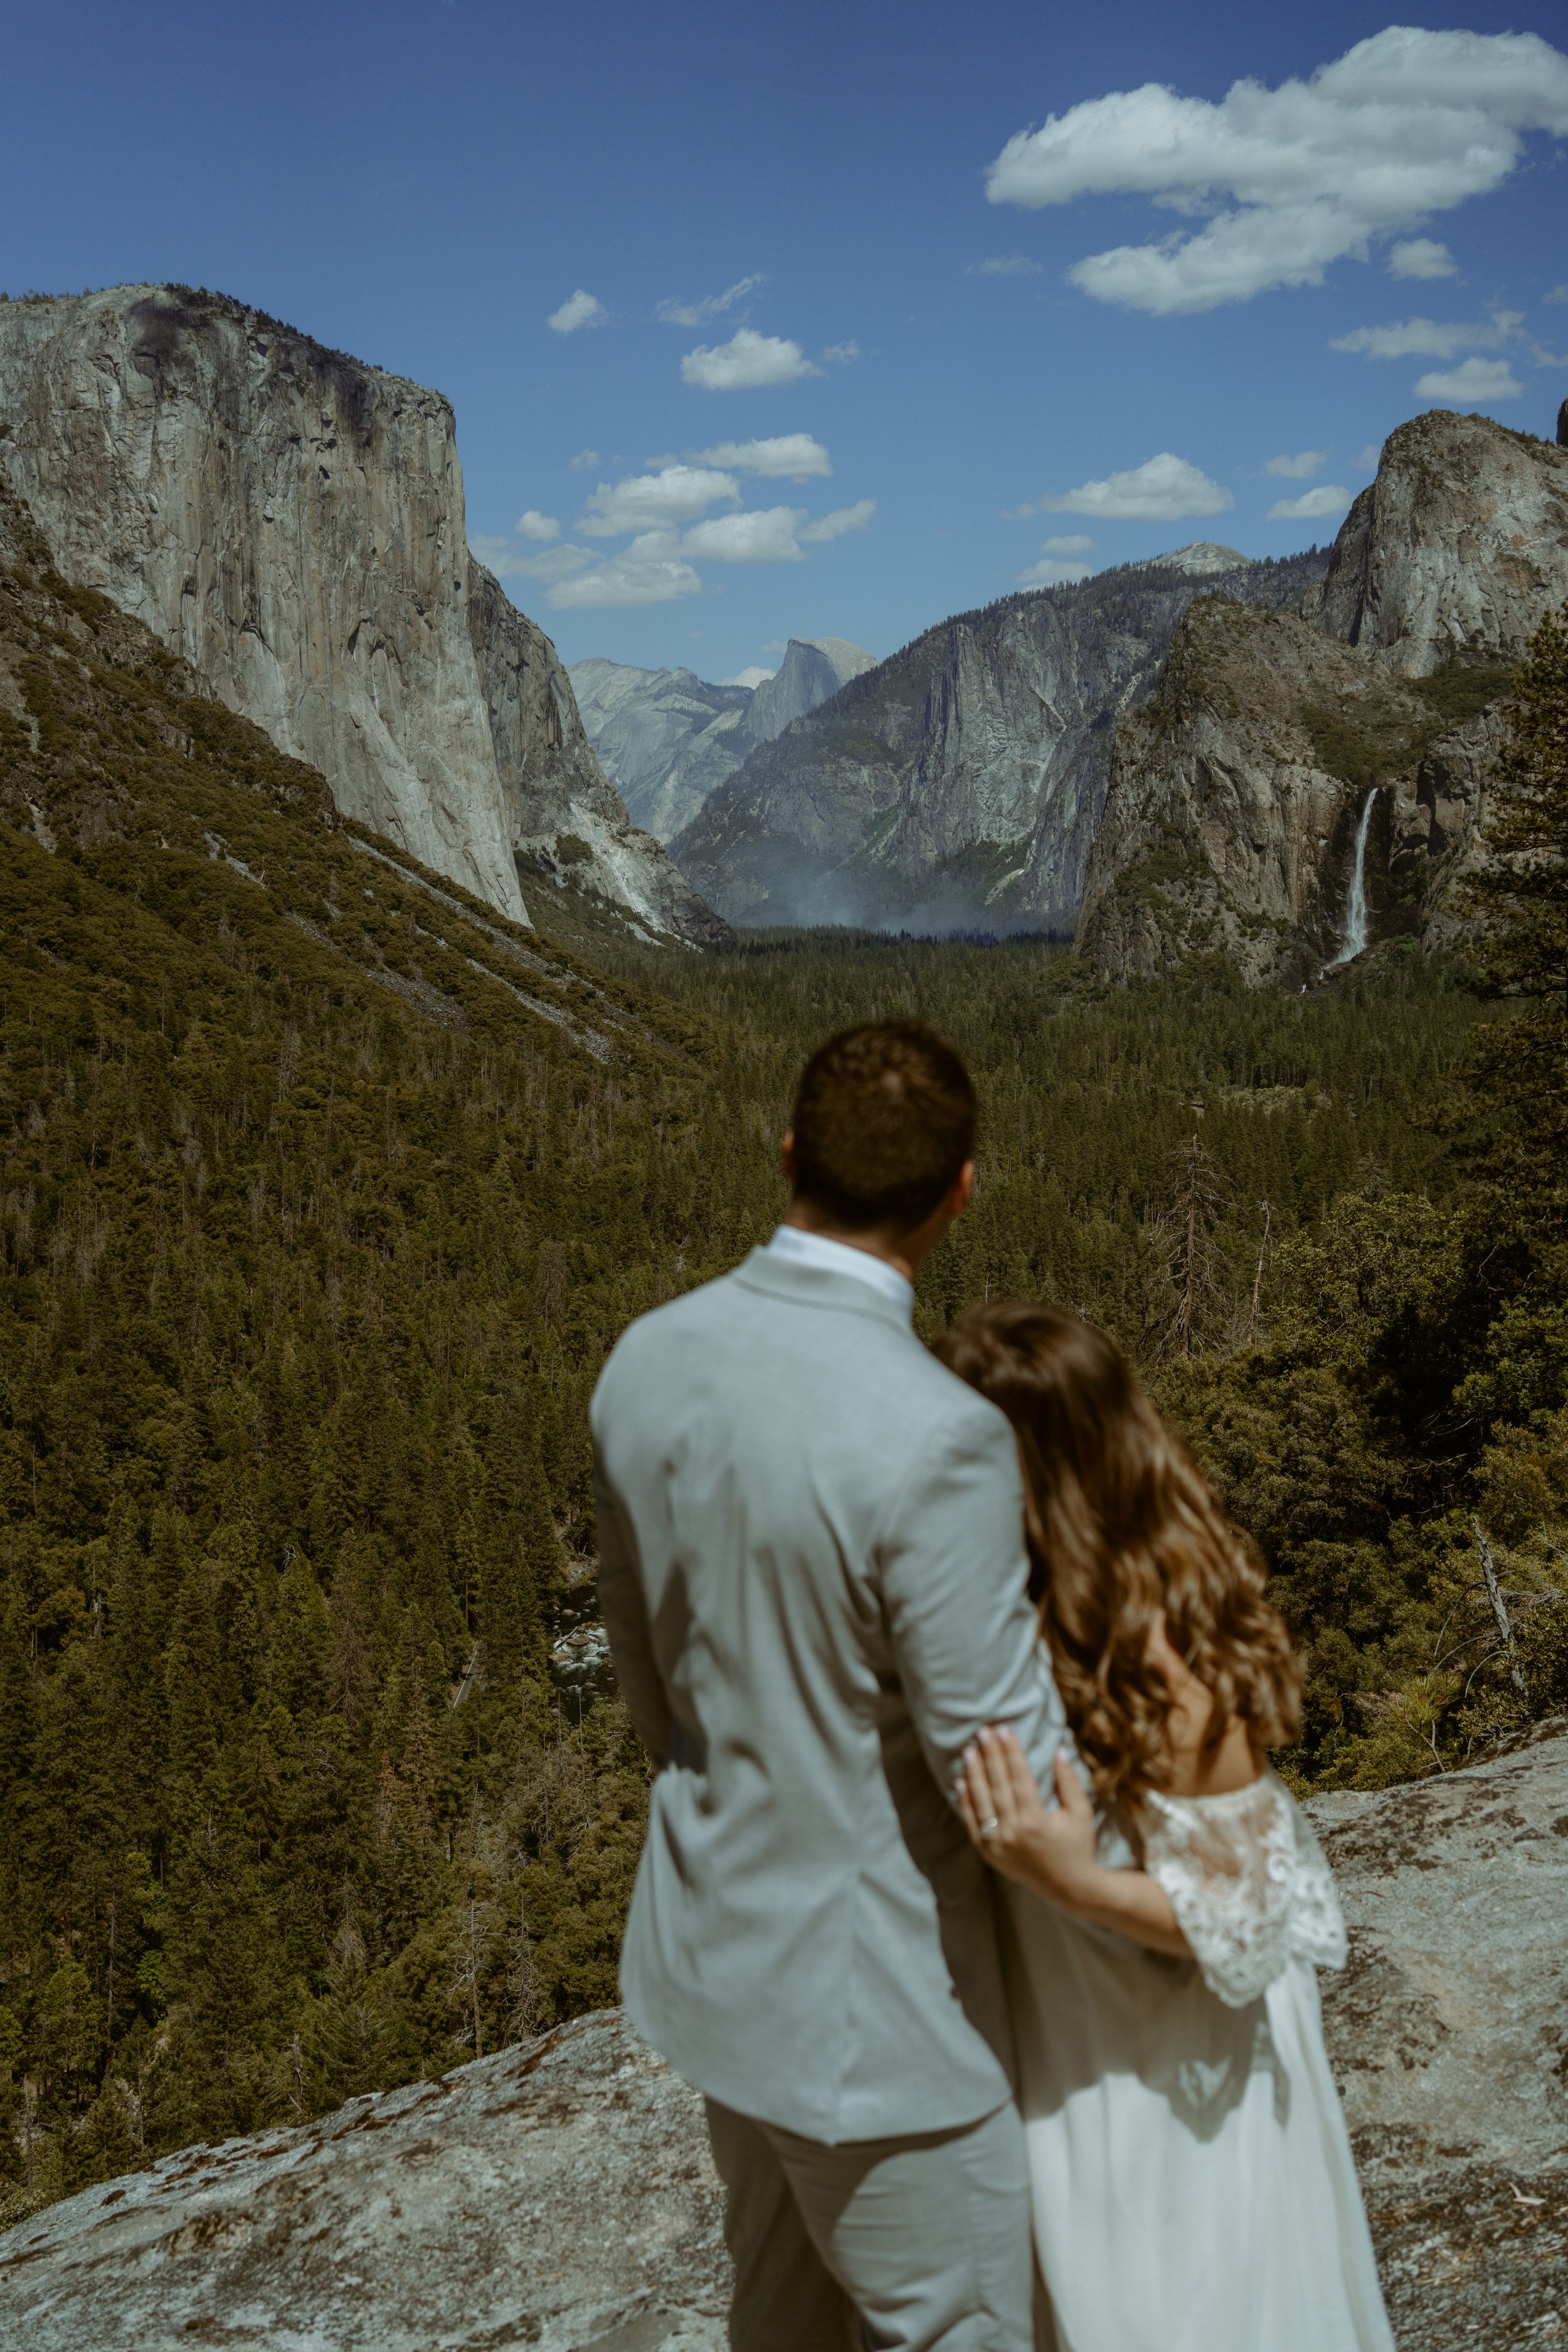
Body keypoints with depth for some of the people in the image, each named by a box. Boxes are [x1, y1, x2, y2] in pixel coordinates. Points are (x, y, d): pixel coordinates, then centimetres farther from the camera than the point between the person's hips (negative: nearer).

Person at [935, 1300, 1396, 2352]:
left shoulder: (1161, 1664, -32)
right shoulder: (1063, 1610, -8)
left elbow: (1236, 1920, -24)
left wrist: (1069, 1878, -37)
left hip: (1171, 2069, -7)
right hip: (1082, 2041, 7)